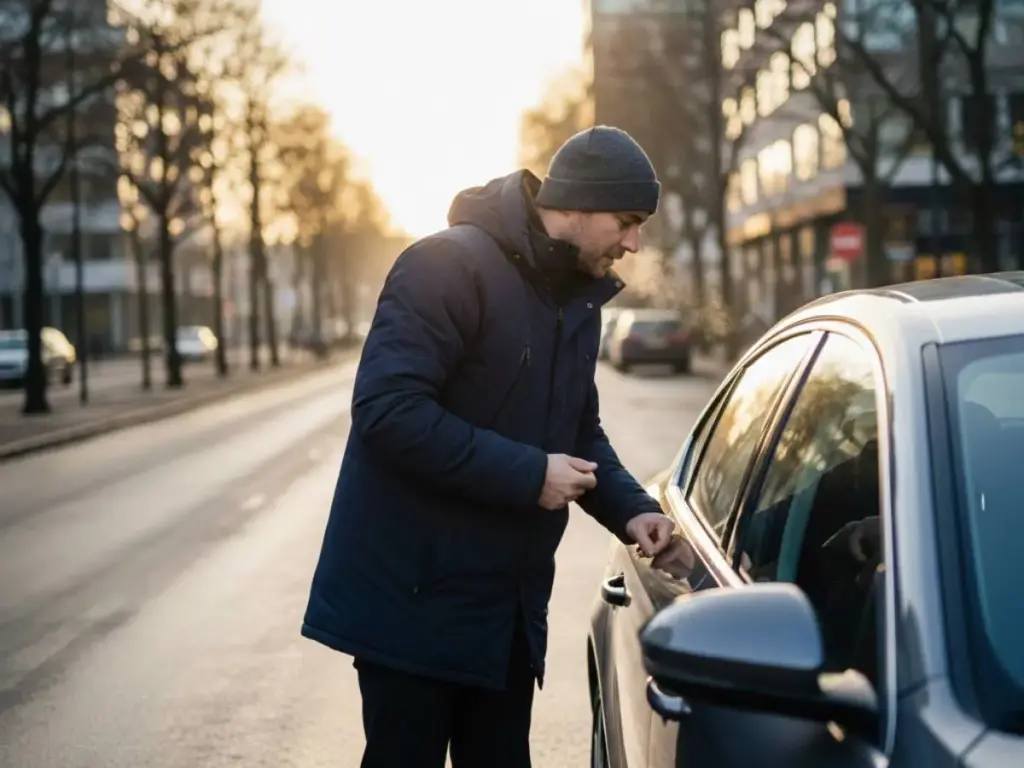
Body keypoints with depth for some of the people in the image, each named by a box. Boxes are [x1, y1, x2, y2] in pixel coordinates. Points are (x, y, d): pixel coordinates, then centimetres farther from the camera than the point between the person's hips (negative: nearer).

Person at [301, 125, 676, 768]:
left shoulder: (579, 299, 10)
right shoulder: (451, 265, -17)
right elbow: (389, 409, -26)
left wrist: (630, 508, 0)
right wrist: (529, 474, -24)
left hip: (508, 603, 8)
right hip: (414, 595, -8)